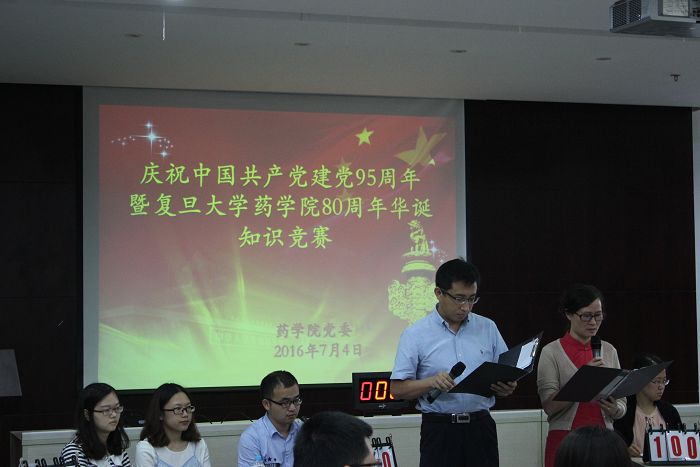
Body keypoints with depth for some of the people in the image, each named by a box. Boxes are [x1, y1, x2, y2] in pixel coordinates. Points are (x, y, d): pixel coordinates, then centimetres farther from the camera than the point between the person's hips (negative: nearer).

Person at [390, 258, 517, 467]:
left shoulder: (488, 328, 9)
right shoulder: (415, 334, -1)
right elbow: (397, 389, -4)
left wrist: (507, 387, -10)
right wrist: (432, 382, -20)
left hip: (481, 428, 3)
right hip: (439, 431, -3)